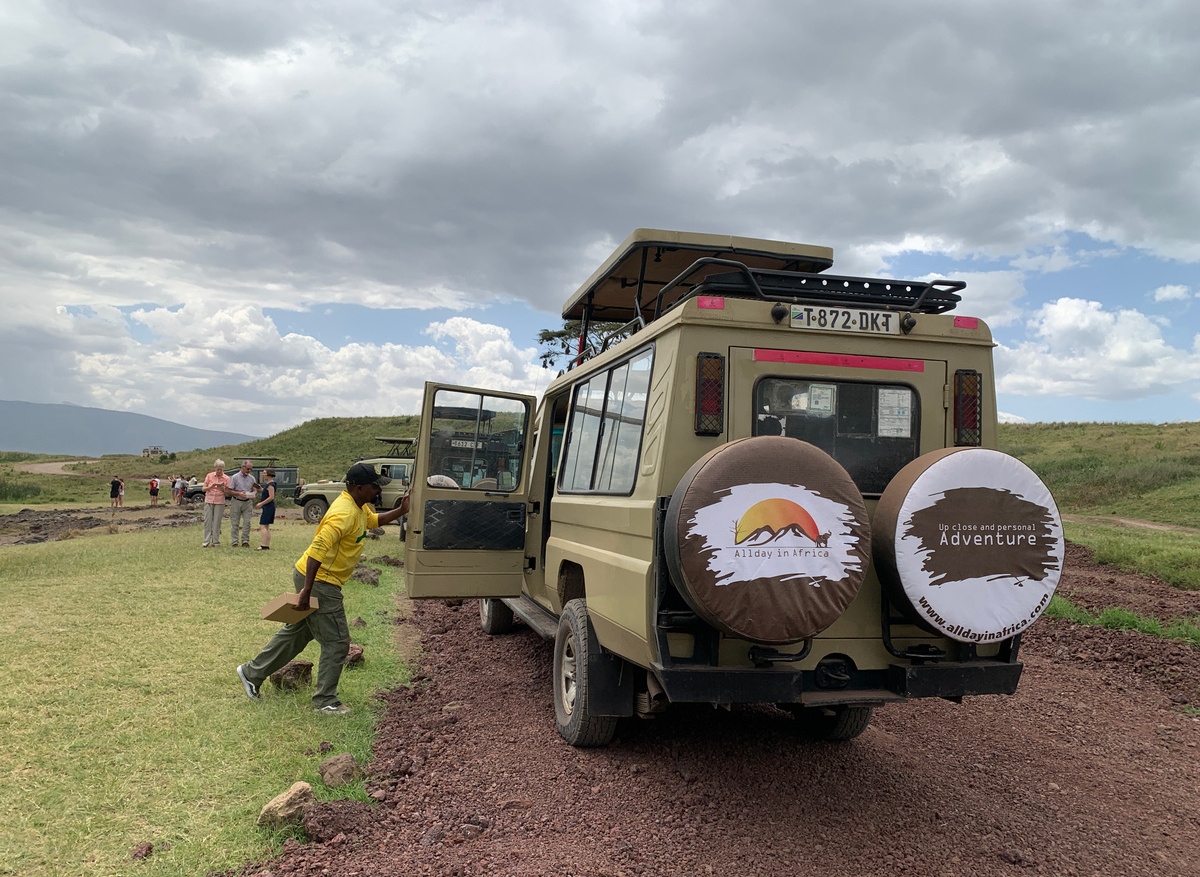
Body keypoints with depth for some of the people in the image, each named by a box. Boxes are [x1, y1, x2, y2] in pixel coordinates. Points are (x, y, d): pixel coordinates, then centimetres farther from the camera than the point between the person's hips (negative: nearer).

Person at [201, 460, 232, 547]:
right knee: (207, 521, -1)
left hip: (219, 502, -1)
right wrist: (211, 486, -13)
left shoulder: (226, 478, 1)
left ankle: (215, 541, 5)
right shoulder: (209, 476, 3)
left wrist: (222, 488, -15)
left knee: (217, 522, -2)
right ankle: (206, 541, 4)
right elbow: (203, 489, 5)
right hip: (208, 501, 1)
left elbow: (227, 494, 4)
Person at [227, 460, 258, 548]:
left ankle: (245, 541, 3)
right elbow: (229, 490, -5)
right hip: (236, 502, -3)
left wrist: (252, 495, -7)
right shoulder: (234, 477, -4)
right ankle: (234, 542, 7)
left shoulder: (251, 478, 8)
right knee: (235, 523, 2)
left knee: (247, 522, -4)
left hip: (247, 502, 3)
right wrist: (239, 493, -20)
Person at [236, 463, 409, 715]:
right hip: (318, 581, -10)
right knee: (337, 642, 0)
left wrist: (400, 511, 12)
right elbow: (318, 549, -30)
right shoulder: (344, 514, -25)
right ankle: (325, 701, 12)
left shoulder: (360, 507, 6)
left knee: (297, 632, 23)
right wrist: (306, 591, -30)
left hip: (315, 578, 10)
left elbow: (373, 520, 28)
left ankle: (252, 673, 37)